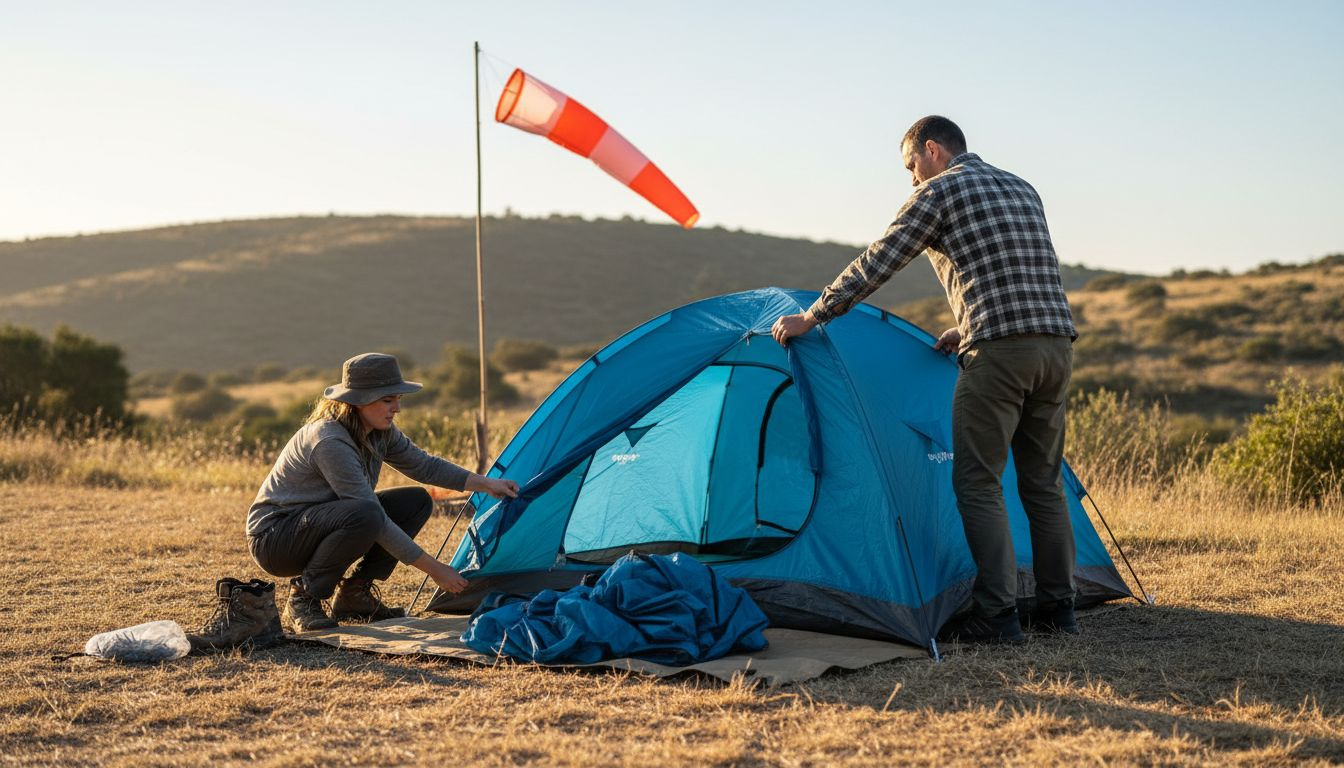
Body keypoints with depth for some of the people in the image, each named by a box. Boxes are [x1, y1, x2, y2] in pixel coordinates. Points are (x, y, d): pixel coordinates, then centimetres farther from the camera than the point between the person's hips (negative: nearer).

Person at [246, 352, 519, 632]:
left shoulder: (380, 432, -3)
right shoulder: (329, 441, -29)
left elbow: (424, 465, 13)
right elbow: (374, 519, -29)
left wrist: (484, 483, 1)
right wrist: (432, 567, -26)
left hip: (319, 526, 9)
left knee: (416, 502, -1)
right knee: (364, 515, -36)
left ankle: (353, 594, 4)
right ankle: (303, 598, -16)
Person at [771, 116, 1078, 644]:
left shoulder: (939, 191, 2)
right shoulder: (1022, 190, 24)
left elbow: (876, 265, 0)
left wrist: (810, 318, 7)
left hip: (1000, 349, -8)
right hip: (1057, 343, 8)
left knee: (977, 483, -2)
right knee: (1042, 482, 14)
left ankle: (996, 615, -6)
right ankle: (1057, 610, 17)